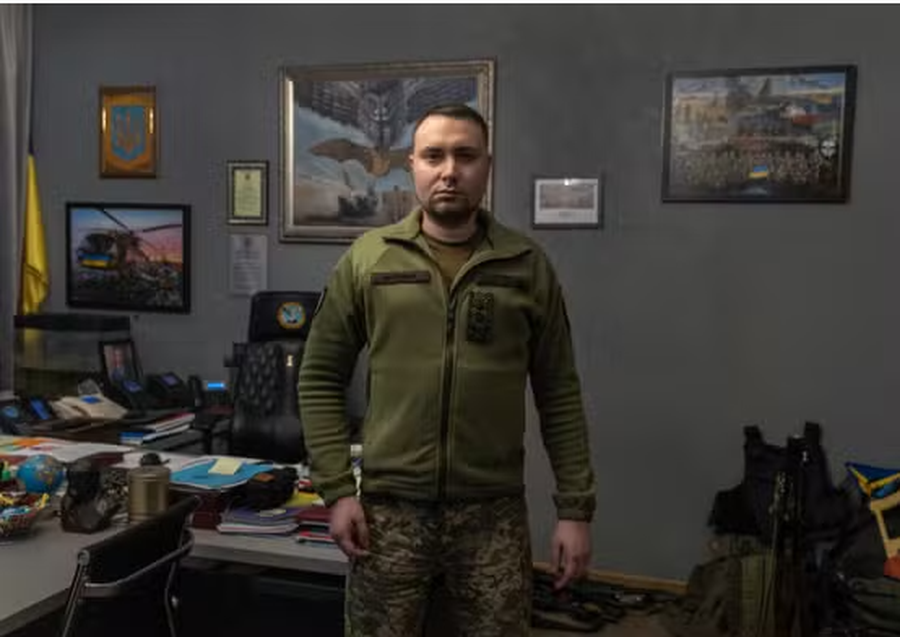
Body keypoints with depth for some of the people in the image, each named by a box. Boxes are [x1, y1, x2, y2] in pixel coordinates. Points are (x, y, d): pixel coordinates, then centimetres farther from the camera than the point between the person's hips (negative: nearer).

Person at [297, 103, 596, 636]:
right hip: (389, 507, 0)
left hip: (494, 512, 0)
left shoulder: (527, 265, 2)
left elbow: (560, 395, 4)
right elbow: (320, 380, 4)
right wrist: (337, 489, -3)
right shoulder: (367, 259, 1)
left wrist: (575, 508, 1)